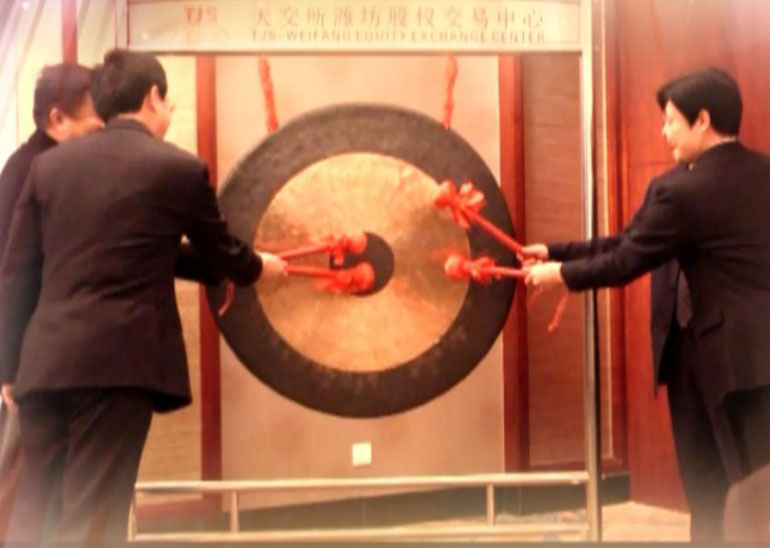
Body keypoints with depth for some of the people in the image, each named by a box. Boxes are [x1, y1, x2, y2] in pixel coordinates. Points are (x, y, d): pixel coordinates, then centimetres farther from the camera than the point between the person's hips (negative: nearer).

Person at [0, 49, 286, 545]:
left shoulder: (49, 163, 11)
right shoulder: (179, 168, 1)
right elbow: (221, 254, 17)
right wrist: (259, 266, 38)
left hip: (45, 362, 5)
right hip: (119, 361, -5)